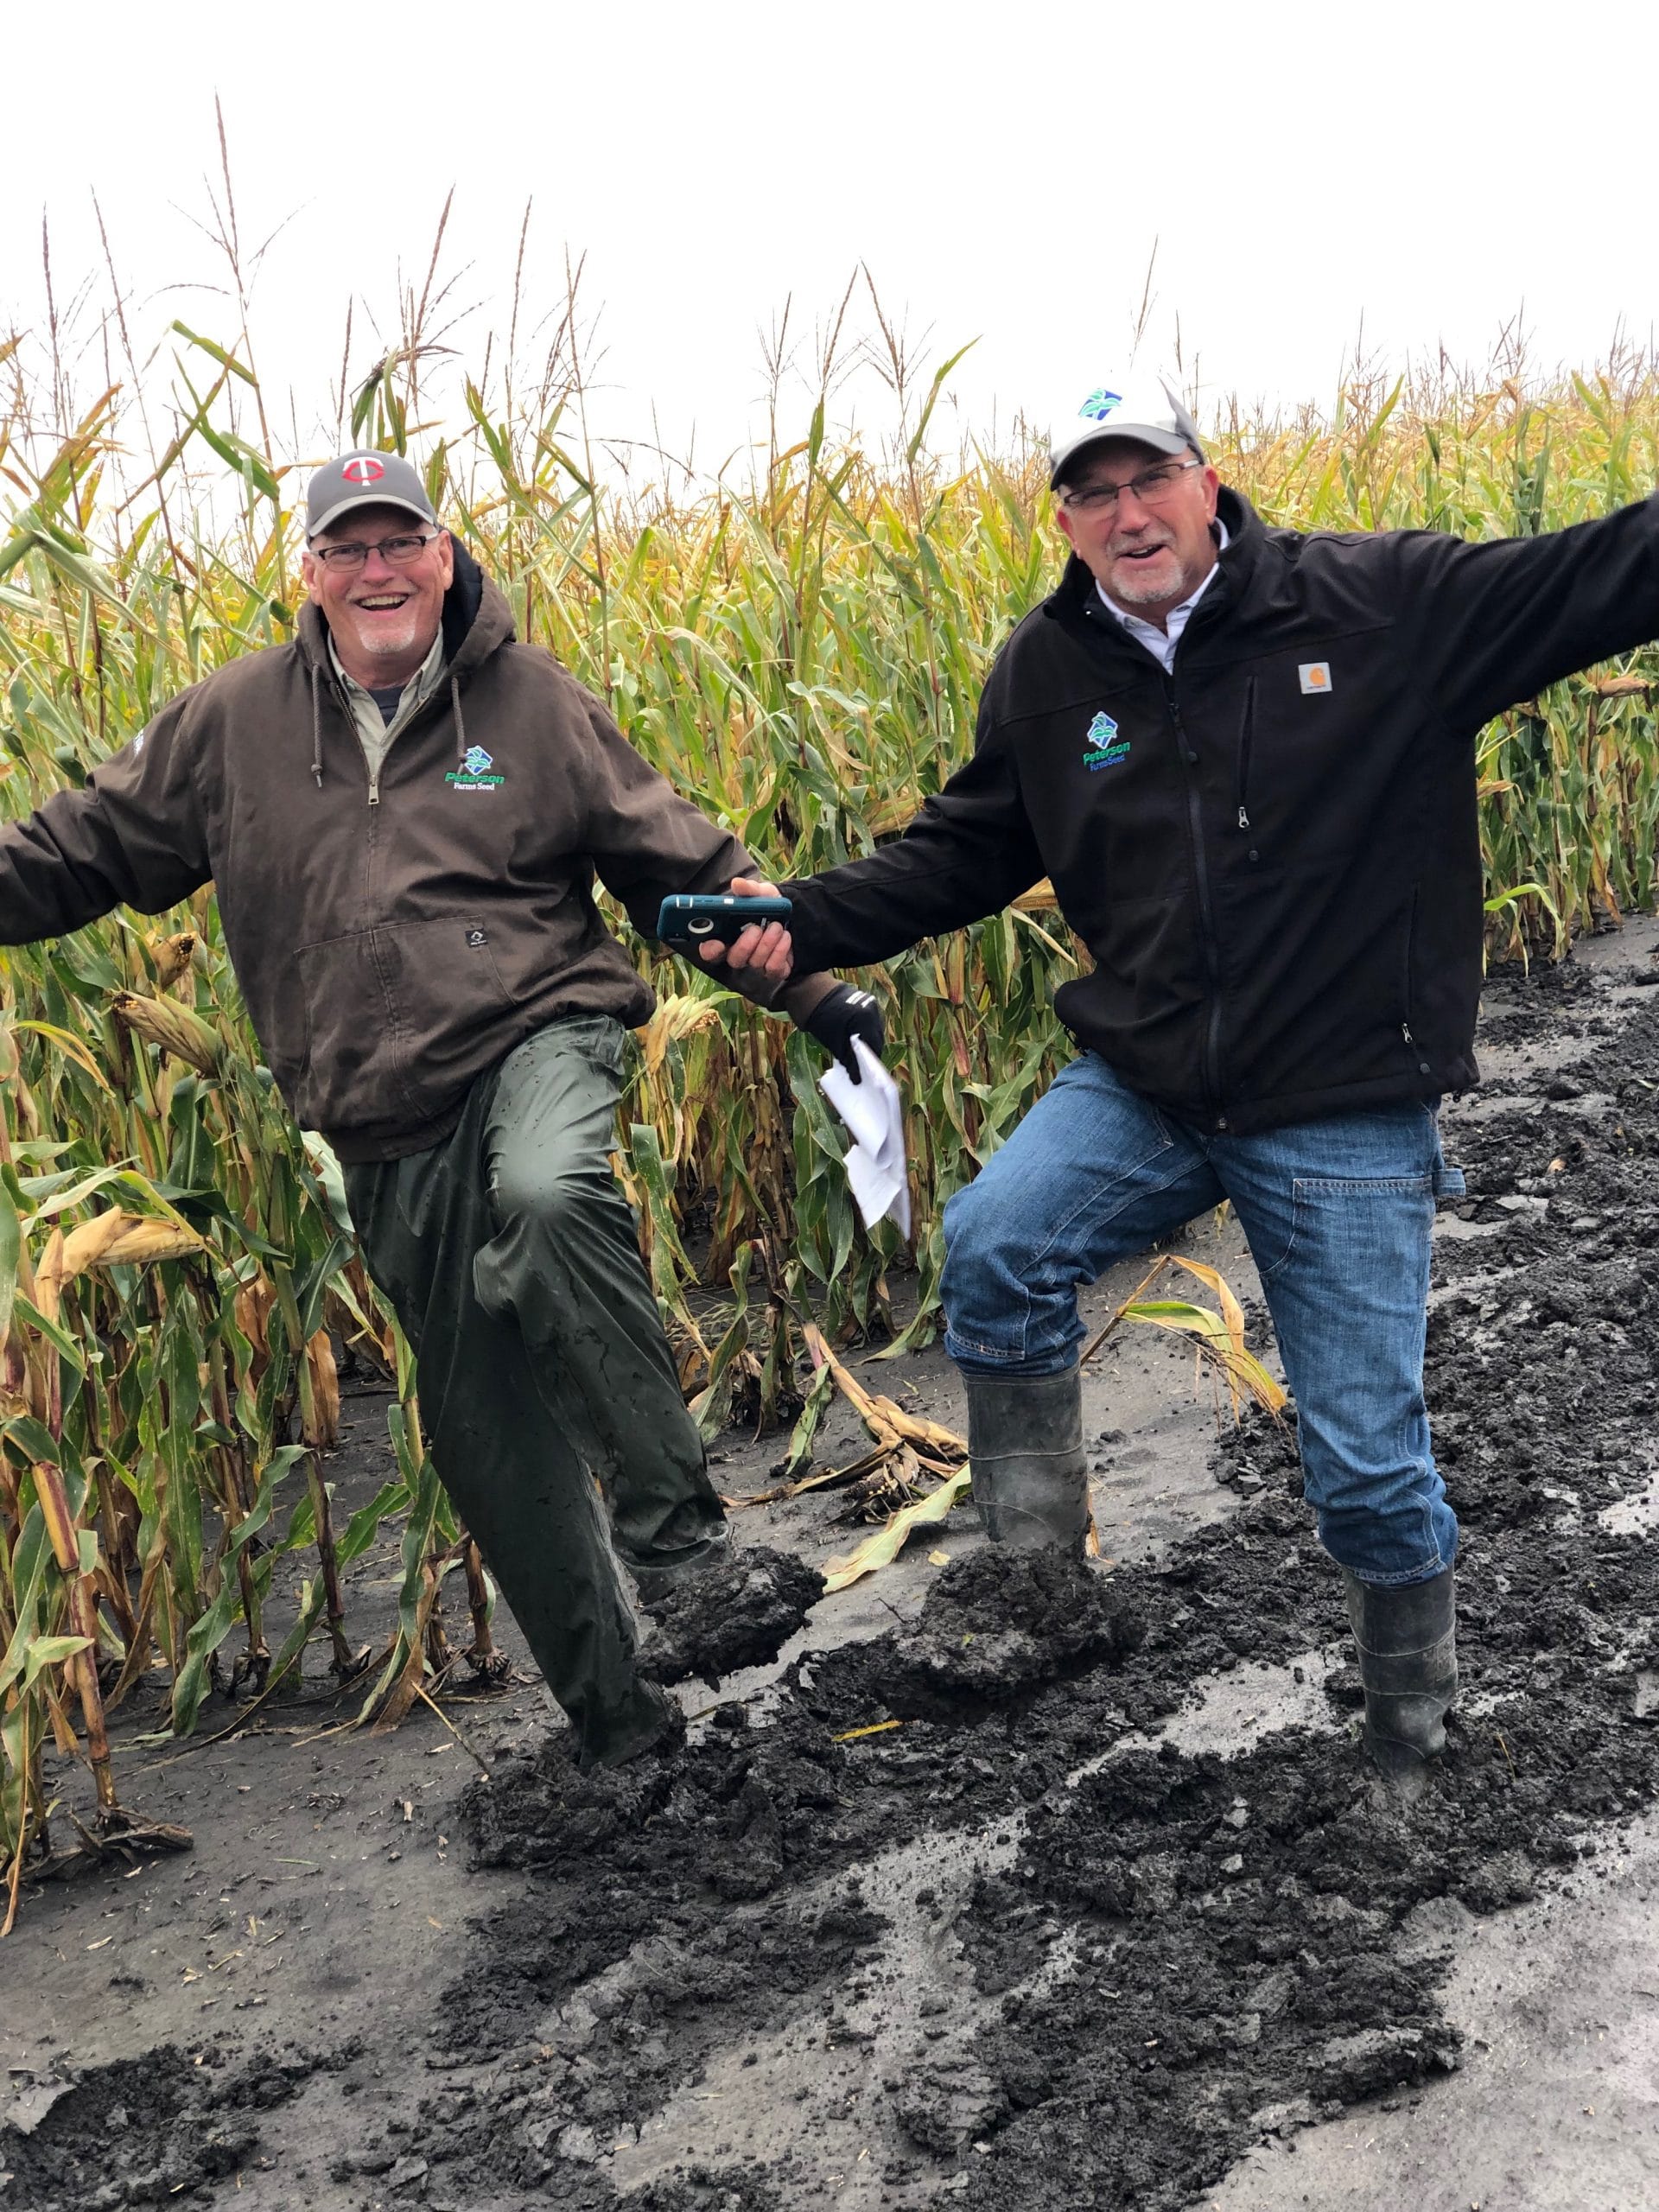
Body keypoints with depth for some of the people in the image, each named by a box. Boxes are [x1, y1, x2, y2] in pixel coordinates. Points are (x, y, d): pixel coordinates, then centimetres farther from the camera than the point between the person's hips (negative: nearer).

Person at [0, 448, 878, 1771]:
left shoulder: (530, 701, 2)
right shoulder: (236, 721, 6)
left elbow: (682, 865, 7)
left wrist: (812, 985, 4)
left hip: (537, 1032, -3)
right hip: (389, 1128, 3)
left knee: (547, 1195, -40)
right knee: (485, 1426, 7)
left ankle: (668, 1501, -24)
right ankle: (614, 1718, 22)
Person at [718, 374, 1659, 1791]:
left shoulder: (1389, 604, -8)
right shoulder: (1049, 673, 3)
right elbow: (964, 851, 10)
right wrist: (808, 922, -3)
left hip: (1347, 1115, -3)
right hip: (1144, 1088, 3)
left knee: (1367, 1458, 1)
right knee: (994, 1244, -25)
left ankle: (1419, 1715, 30)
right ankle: (1039, 1573, -4)